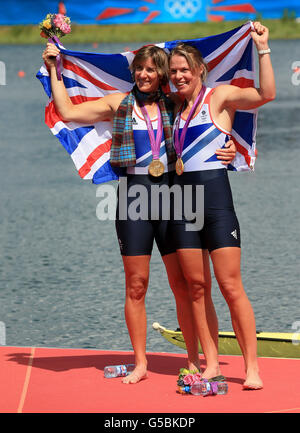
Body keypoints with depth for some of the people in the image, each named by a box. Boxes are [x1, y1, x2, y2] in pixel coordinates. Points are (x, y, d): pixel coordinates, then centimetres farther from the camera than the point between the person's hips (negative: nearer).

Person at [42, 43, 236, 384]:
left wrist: (227, 151, -6)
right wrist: (54, 70, 4)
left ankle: (194, 360, 8)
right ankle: (140, 363, 10)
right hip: (134, 192, 0)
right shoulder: (119, 104, 7)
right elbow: (68, 112, 5)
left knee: (183, 284, 0)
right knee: (136, 285, 2)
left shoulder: (174, 106, 8)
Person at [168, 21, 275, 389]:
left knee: (231, 286, -8)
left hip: (215, 196, -6)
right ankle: (211, 363, 9)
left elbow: (266, 94, -18)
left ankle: (251, 366, -5)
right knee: (196, 285, 4)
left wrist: (262, 49, -21)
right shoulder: (176, 107, 14)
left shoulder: (220, 96, -2)